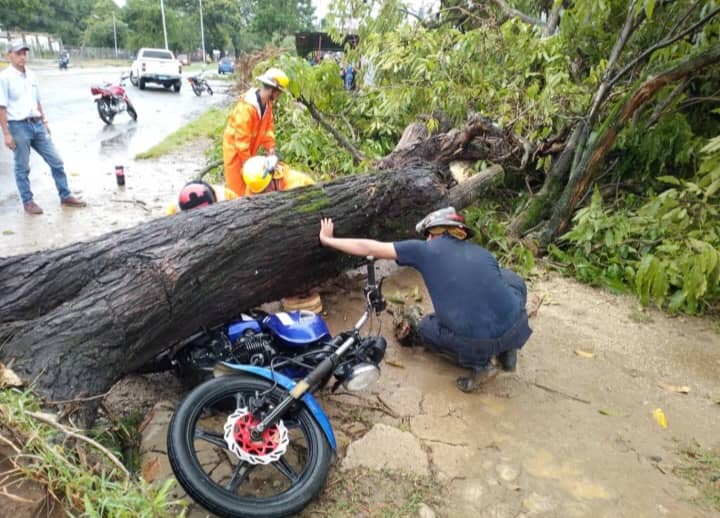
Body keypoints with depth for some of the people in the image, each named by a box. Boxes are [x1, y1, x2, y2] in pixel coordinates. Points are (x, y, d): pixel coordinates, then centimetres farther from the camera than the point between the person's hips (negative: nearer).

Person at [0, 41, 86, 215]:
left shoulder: (31, 75, 10)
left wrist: (44, 121, 16)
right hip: (18, 126, -6)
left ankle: (66, 197, 14)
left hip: (37, 124, 6)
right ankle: (28, 202, 14)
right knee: (22, 168, 4)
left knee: (56, 161, 6)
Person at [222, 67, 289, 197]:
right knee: (237, 189, -2)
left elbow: (268, 129, -4)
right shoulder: (247, 107, -31)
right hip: (235, 148, -8)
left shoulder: (267, 103, -4)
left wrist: (271, 154, -13)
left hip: (248, 149, 8)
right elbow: (242, 139, -29)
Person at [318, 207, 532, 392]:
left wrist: (328, 240, 26)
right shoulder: (483, 253, 18)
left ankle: (478, 364, 9)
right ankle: (507, 351, 24)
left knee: (426, 328, 29)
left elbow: (369, 248, 12)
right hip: (516, 329, 4)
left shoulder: (425, 249, 7)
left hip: (475, 343, -3)